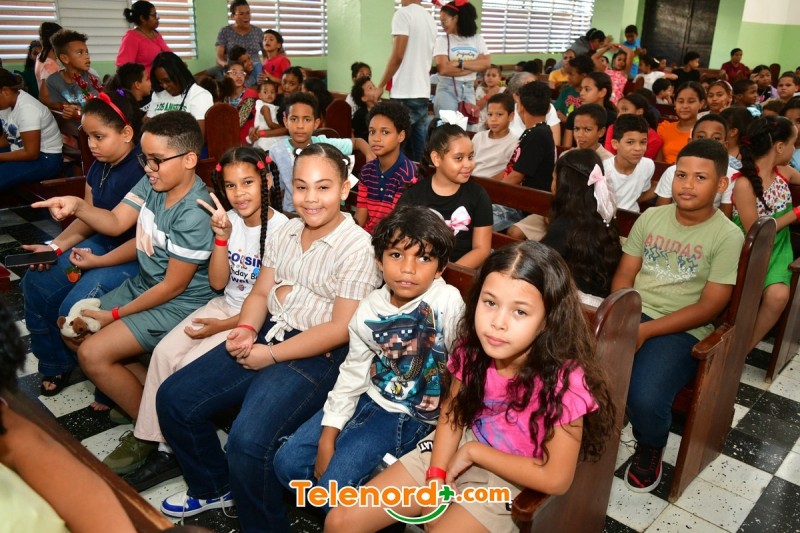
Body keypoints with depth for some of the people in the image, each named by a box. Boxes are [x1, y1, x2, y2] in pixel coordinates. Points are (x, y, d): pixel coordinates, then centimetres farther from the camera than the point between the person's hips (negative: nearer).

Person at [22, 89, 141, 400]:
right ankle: (55, 365, 24)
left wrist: (100, 261, -19)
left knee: (75, 309, -21)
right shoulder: (100, 165, 6)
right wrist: (55, 247, -2)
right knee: (36, 283, 5)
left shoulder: (143, 171, -23)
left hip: (134, 257, -10)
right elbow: (87, 221, 12)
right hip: (102, 244, 10)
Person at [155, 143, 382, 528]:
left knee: (249, 440, -27)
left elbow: (341, 329, -17)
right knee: (174, 399, 3)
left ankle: (263, 524, 5)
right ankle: (213, 487, 28)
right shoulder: (284, 233, 9)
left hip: (318, 356, -7)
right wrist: (246, 329, -9)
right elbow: (260, 293, 13)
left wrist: (272, 355, -15)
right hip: (266, 335, 8)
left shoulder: (358, 247, -13)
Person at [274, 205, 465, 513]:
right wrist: (327, 438, -1)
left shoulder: (447, 302, -22)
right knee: (288, 462, 2)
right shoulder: (369, 309, -5)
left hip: (413, 415, -5)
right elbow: (353, 372, 0)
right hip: (370, 397, 6)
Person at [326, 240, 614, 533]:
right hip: (460, 451, 4)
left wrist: (474, 451, -18)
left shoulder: (564, 380, -28)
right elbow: (452, 411, 2)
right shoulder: (473, 348, -13)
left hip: (510, 480, -4)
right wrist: (436, 477, -13)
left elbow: (556, 479, -23)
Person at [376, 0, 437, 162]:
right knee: (420, 149, 8)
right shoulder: (430, 19, 16)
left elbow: (397, 55, -14)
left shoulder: (403, 14, -7)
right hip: (423, 92, 8)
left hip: (405, 93, -8)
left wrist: (381, 86, -7)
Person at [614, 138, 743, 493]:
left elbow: (709, 307, -9)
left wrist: (646, 331, -18)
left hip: (681, 330, -4)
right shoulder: (651, 217, 9)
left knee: (645, 399, -30)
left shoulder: (727, 236, -5)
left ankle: (650, 451, 7)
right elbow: (624, 273, 8)